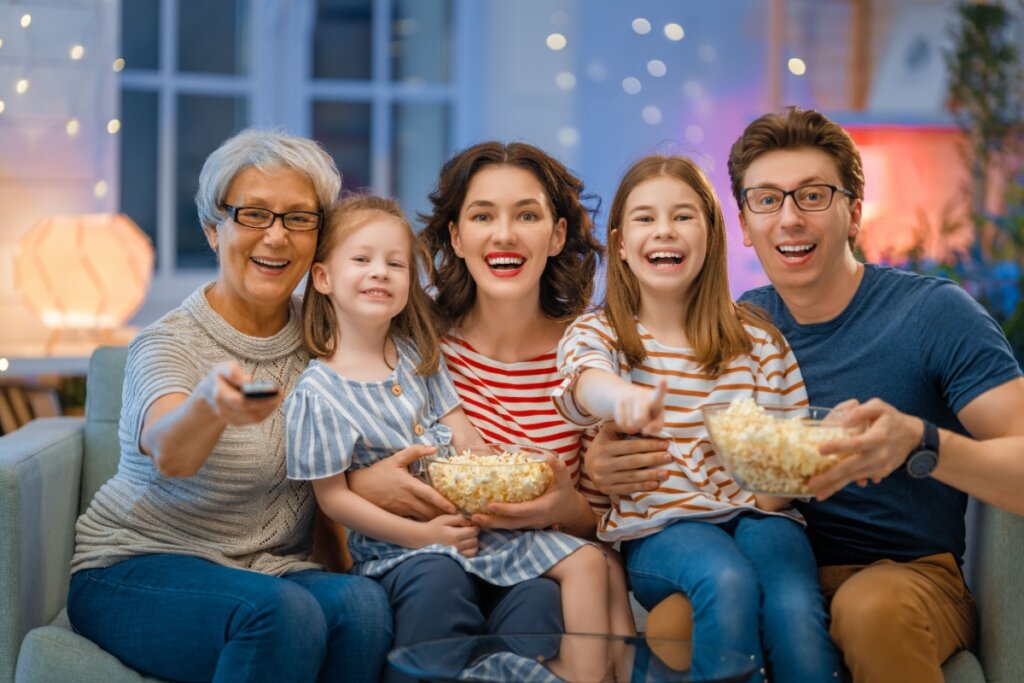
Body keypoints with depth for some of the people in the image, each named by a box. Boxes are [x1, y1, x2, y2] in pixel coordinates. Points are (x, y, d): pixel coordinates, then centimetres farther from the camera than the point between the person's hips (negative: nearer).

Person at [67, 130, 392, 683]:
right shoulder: (167, 344, -14)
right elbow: (167, 453, -36)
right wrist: (212, 404, -59)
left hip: (272, 570, 5)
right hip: (137, 570, -4)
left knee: (362, 603, -28)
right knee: (284, 612, -34)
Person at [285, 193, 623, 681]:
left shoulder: (417, 356, 9)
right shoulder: (318, 392, -10)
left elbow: (464, 436, 8)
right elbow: (333, 496, -10)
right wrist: (420, 533, -18)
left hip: (472, 518, 6)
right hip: (395, 544, -6)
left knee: (585, 560, -3)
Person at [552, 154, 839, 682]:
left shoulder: (757, 336, 11)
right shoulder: (594, 334, 4)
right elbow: (586, 380, -21)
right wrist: (626, 398, -46)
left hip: (755, 513, 1)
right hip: (657, 527, -1)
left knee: (795, 609, -30)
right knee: (728, 581, -33)